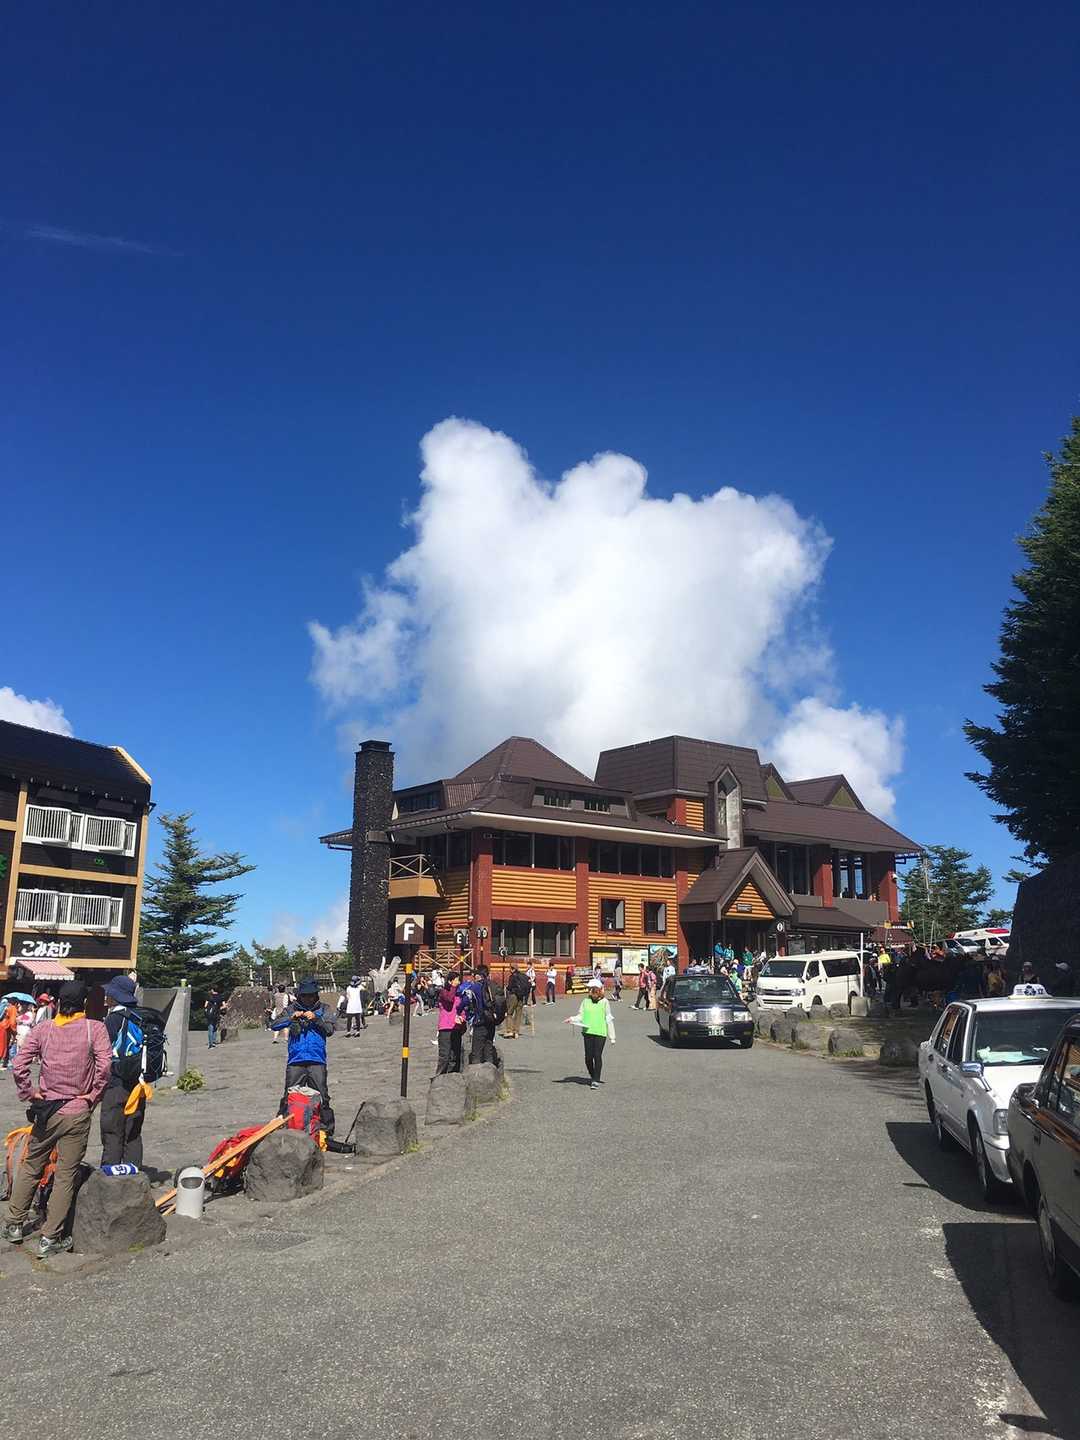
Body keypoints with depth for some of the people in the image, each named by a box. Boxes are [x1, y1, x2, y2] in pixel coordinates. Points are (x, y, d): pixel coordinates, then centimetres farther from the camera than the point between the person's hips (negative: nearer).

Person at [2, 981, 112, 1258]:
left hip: (46, 1110, 3)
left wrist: (29, 1092, 4)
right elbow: (105, 1065, -19)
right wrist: (93, 1094, -6)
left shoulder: (42, 1029, -1)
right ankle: (50, 1239, 11)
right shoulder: (95, 1028, -9)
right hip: (77, 1113, -3)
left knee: (30, 1168, 21)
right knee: (65, 1176, 6)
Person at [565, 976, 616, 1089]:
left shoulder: (605, 1002, 1)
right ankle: (592, 1076, 27)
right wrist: (572, 1019, -14)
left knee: (597, 1056, -7)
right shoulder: (585, 1001, 8)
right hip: (588, 1032, 3)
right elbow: (581, 1016, 7)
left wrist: (612, 1037, 6)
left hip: (600, 1033, -3)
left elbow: (609, 1020, 5)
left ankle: (596, 1080, 5)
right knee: (588, 1057, 4)